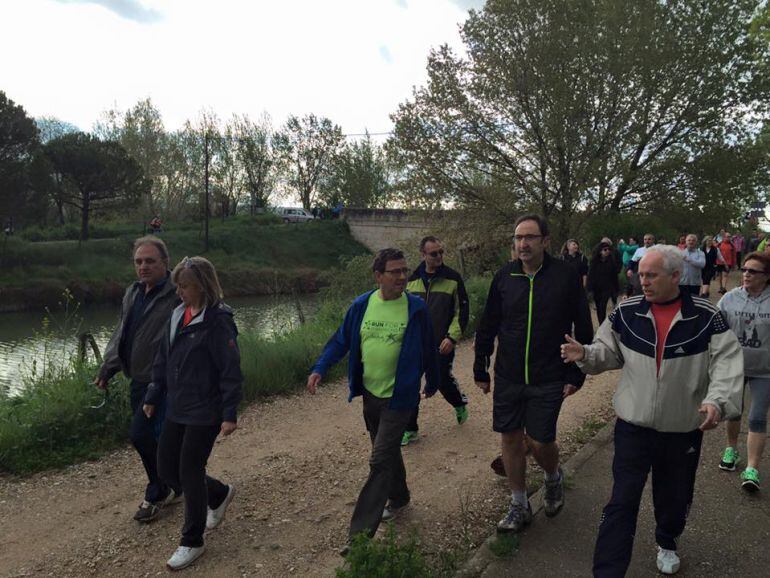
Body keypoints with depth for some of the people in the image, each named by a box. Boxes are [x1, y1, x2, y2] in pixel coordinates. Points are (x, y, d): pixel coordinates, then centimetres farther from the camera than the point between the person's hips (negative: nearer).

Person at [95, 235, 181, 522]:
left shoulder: (178, 295, -16)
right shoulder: (132, 293, 11)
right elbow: (120, 334, 21)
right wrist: (107, 370, 19)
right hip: (139, 381, 8)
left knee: (140, 434, -9)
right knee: (157, 438, 14)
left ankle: (157, 493, 13)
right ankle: (173, 486, 33)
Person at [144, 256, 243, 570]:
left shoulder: (218, 321, -18)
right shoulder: (177, 316, 6)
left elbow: (231, 370, -18)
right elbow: (163, 361, 14)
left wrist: (230, 413, -19)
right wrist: (153, 397, 16)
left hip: (205, 412, -8)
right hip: (176, 410, 8)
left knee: (190, 472, 1)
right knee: (166, 468, 13)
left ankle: (192, 542, 21)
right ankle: (218, 494, 38)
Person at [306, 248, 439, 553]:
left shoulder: (417, 308, -11)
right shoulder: (360, 305, -3)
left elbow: (428, 350, 1)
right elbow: (340, 341, 3)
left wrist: (432, 383, 11)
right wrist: (319, 368, -11)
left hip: (399, 398, -4)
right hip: (370, 394, 4)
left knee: (380, 461, -7)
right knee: (388, 452, 22)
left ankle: (360, 532, -1)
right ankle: (398, 497, 45)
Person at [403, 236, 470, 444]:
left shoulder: (453, 278, -6)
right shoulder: (413, 279, 4)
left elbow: (462, 310, -5)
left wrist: (452, 337, -13)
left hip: (442, 344, -3)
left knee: (443, 380, 8)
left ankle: (460, 404, 42)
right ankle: (410, 429, 15)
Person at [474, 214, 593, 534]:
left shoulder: (566, 275, -8)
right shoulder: (505, 276, -1)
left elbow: (583, 328, -2)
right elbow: (487, 327, 6)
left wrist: (577, 374, -4)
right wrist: (481, 369, 7)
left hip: (549, 379, -3)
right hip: (508, 377, 3)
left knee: (539, 442, 0)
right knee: (510, 439, 9)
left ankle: (554, 478, 36)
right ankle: (519, 506, 27)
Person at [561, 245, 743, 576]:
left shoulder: (706, 317, -8)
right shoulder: (626, 313, -4)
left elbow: (727, 362, -13)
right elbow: (608, 352, 4)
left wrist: (717, 400, -29)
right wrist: (585, 354, -16)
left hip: (684, 430, 1)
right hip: (633, 426, 0)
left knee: (675, 499, 22)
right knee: (622, 502, -1)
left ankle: (667, 542, 52)